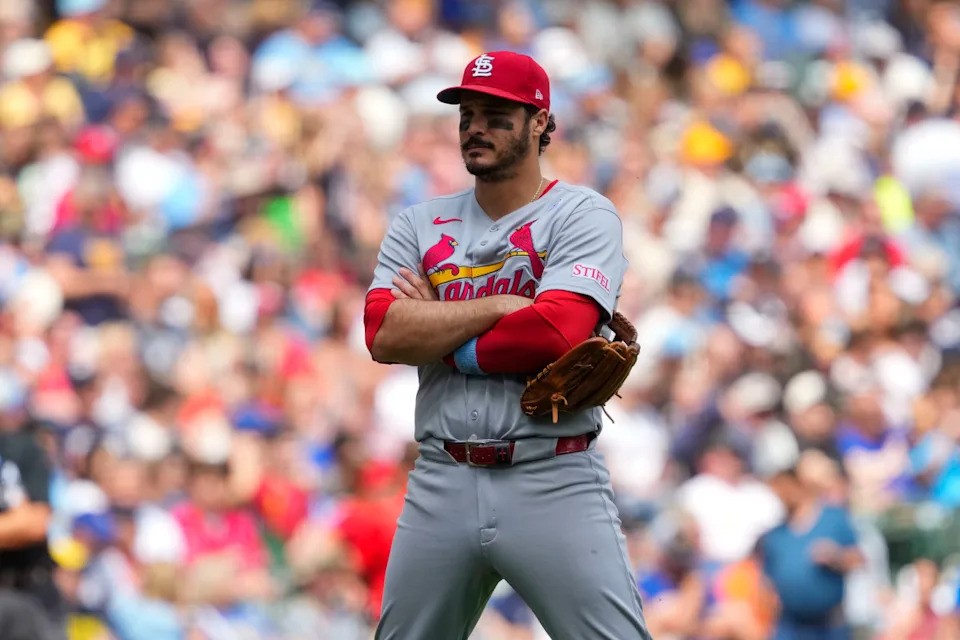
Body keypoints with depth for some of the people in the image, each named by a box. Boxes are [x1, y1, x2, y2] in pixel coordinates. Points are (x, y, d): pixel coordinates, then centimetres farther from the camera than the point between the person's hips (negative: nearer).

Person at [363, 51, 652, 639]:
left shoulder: (583, 214, 0)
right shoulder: (418, 226, 13)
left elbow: (556, 335, -16)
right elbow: (385, 335, -4)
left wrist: (438, 334, -4)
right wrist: (502, 306, -10)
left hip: (554, 481, -4)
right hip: (442, 483, 4)